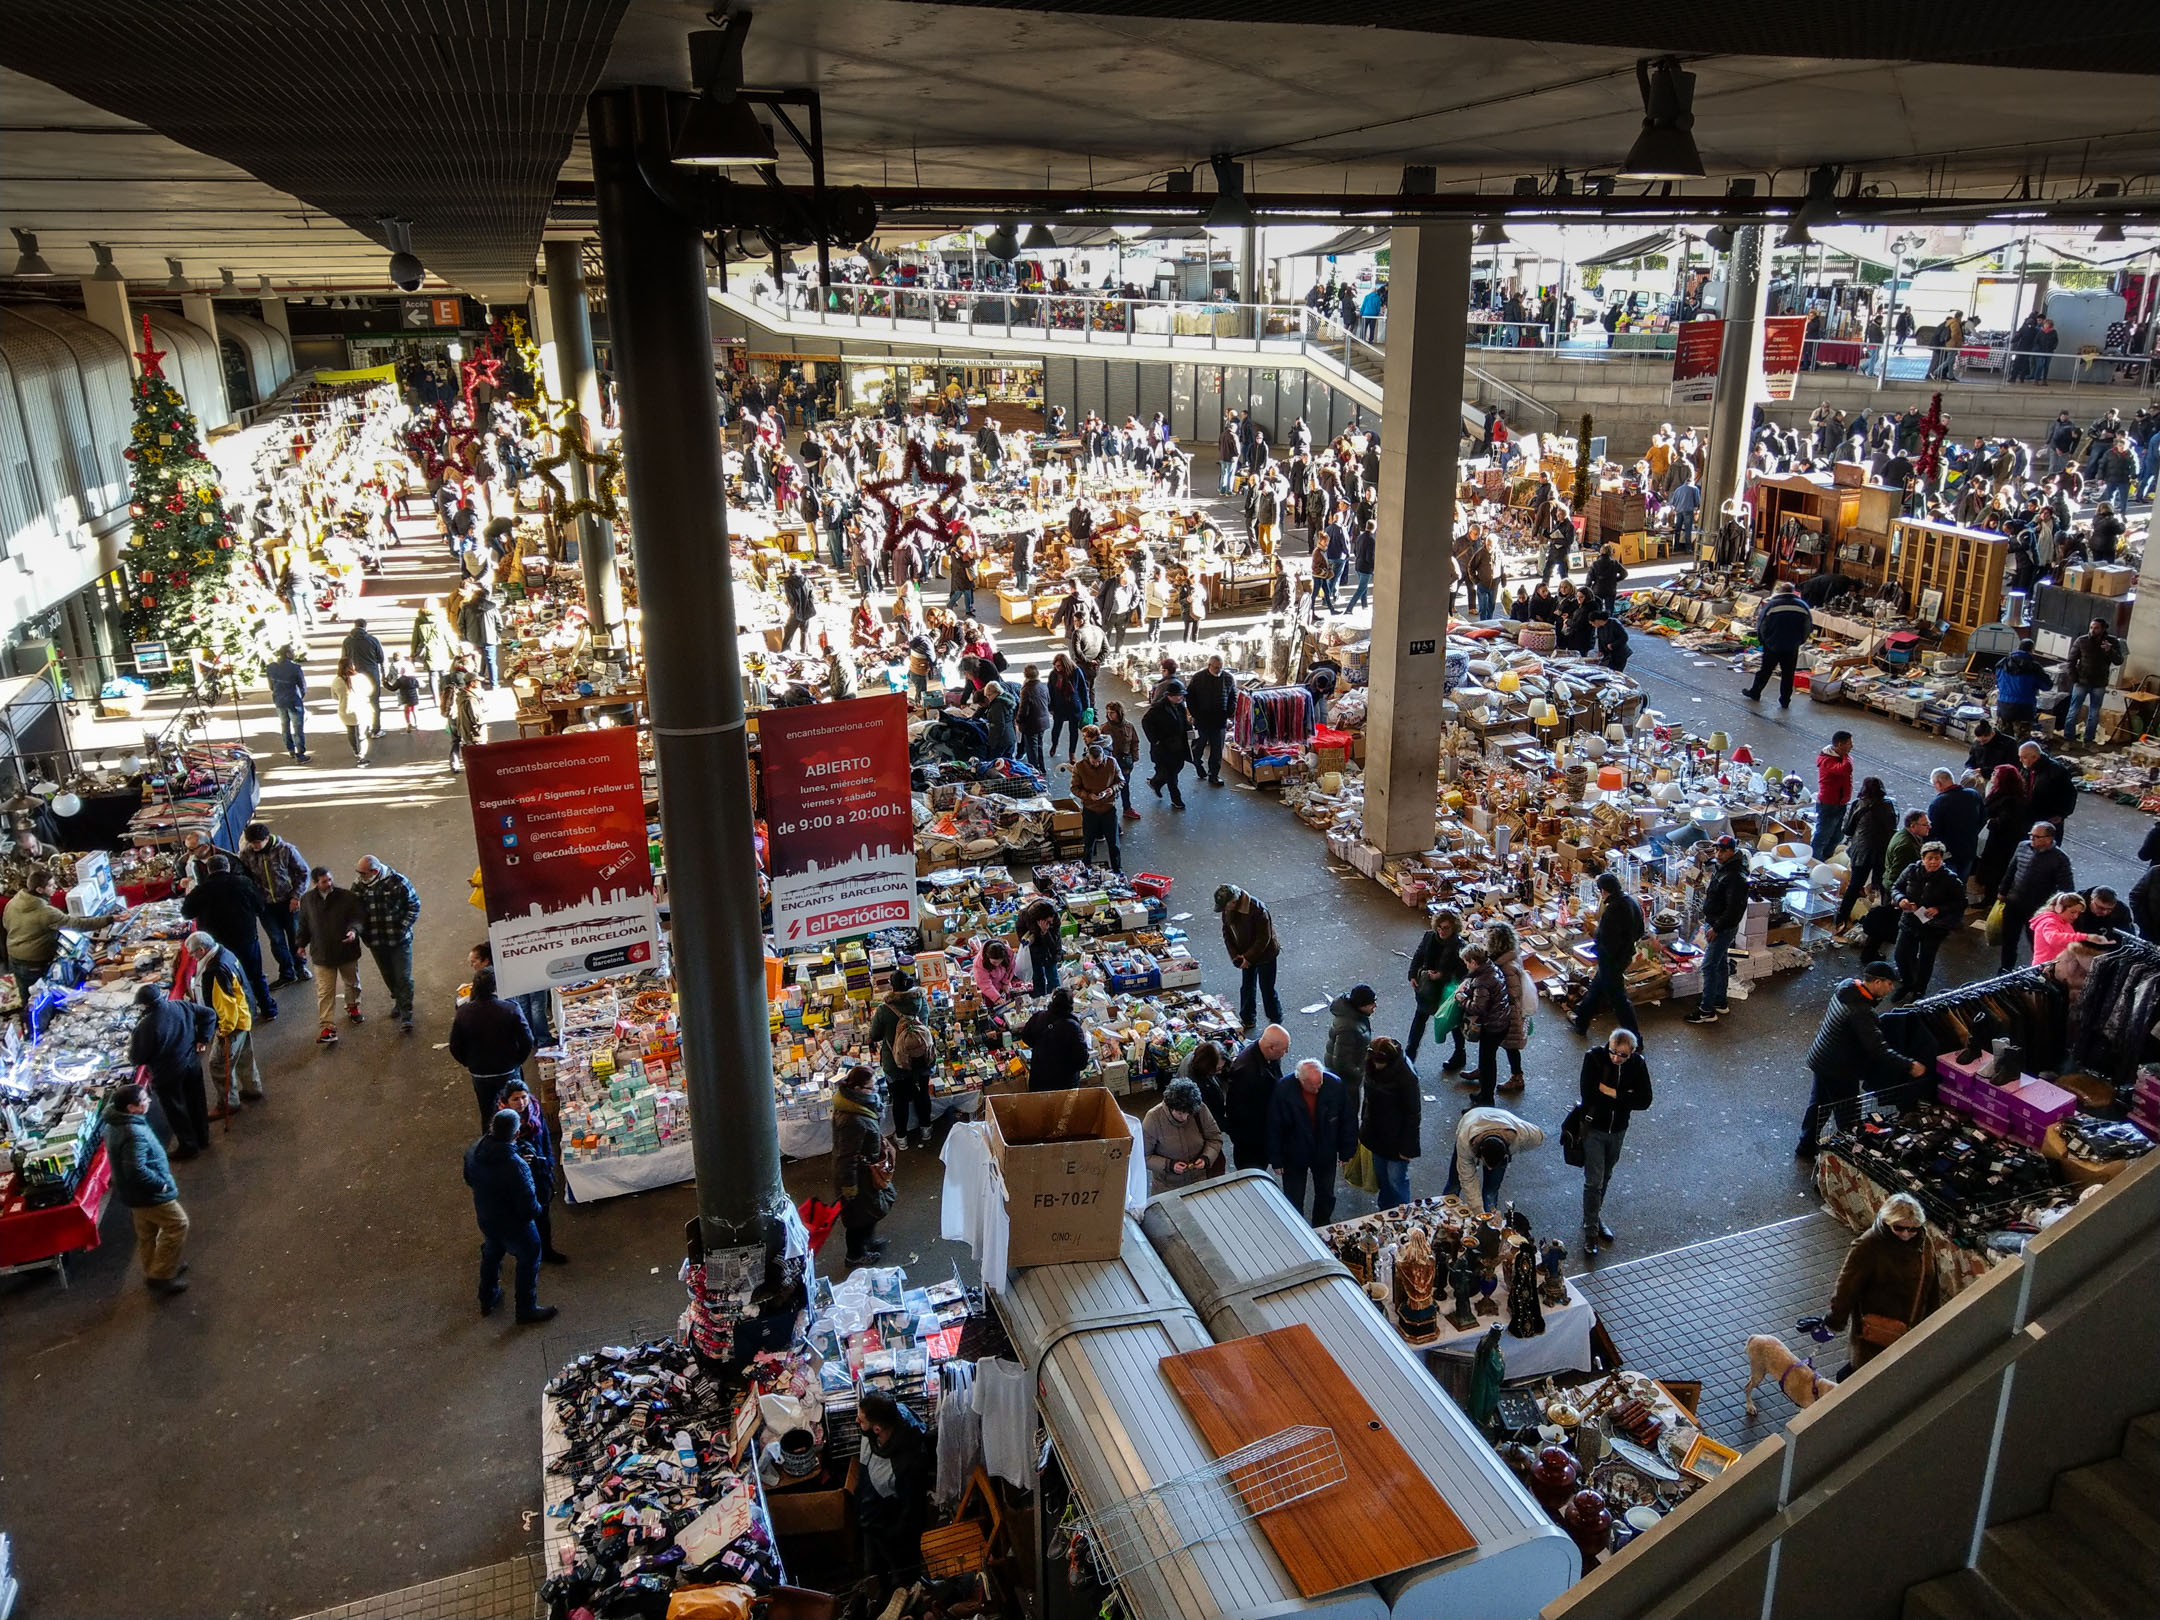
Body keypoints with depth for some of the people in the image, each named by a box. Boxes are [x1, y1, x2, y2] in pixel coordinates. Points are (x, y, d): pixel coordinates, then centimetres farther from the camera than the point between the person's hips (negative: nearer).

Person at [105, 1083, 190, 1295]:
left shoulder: (115, 1123, 0)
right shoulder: (134, 1134, -33)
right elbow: (136, 1170, -36)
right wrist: (162, 1183, -23)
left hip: (133, 1191, 10)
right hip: (148, 1194, -10)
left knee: (146, 1233, 23)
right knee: (177, 1225, 4)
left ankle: (153, 1272, 39)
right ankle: (160, 1276, 9)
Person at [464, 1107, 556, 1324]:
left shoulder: (473, 1151, -19)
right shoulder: (517, 1167, -40)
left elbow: (469, 1180, 3)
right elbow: (529, 1208, -30)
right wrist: (538, 1209, -8)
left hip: (485, 1218, 6)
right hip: (514, 1225, -6)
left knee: (491, 1255, 32)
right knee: (528, 1261, 20)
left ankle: (487, 1300, 53)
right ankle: (526, 1309, 37)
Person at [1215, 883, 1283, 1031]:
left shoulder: (1257, 909, -32)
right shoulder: (1227, 910, -11)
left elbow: (1264, 938, -26)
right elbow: (1227, 934, 2)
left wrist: (1249, 957, -21)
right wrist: (1235, 955, -8)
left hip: (1265, 954, -6)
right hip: (1246, 955, 6)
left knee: (1267, 989, 5)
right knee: (1247, 987, 16)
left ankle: (1276, 1021, 24)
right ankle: (1247, 1020, 33)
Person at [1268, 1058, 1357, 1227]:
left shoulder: (1335, 1085, -21)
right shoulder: (1283, 1089, -27)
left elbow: (1348, 1121, -7)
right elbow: (1274, 1128, -16)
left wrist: (1346, 1152, -2)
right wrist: (1276, 1159, -11)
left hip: (1326, 1155, 2)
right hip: (1294, 1155, -2)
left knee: (1326, 1197, 21)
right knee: (1294, 1200, 11)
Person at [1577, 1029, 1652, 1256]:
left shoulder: (1638, 1064, -12)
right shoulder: (1594, 1057, -21)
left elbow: (1644, 1101, -16)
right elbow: (1589, 1095, -26)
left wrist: (1611, 1092, -23)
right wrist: (1625, 1097, -20)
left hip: (1618, 1130, 4)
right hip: (1594, 1128, -4)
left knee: (1605, 1178, 21)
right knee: (1594, 1181, -3)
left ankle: (1595, 1218, 40)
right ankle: (1590, 1231, 8)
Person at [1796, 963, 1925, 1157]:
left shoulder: (1846, 986, -6)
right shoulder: (1861, 1012, -33)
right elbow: (1878, 1048, -35)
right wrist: (1909, 1066, -32)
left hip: (1819, 1059, 10)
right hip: (1838, 1070, -10)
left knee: (1818, 1104, 25)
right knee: (1848, 1118, 9)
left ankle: (1806, 1147, 41)